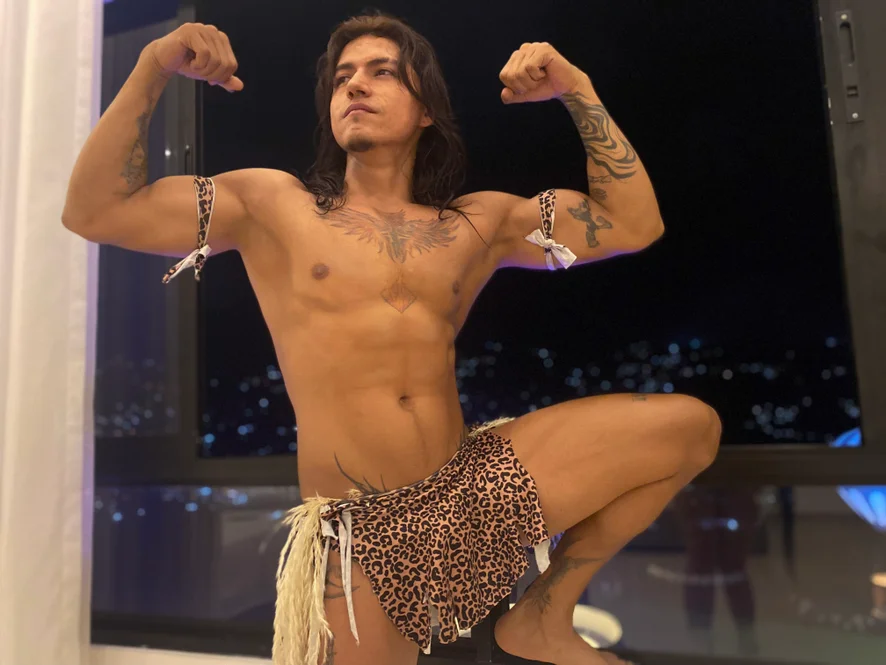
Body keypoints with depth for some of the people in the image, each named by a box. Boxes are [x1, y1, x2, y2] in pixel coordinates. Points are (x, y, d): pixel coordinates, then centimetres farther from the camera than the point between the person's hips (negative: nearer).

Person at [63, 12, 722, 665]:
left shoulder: (482, 222, 9)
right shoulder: (272, 204, 4)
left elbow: (636, 223, 9)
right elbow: (95, 210, 1)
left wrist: (577, 90, 5)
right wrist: (152, 70, -8)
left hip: (478, 485, 3)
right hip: (358, 532, -2)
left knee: (691, 424, -4)